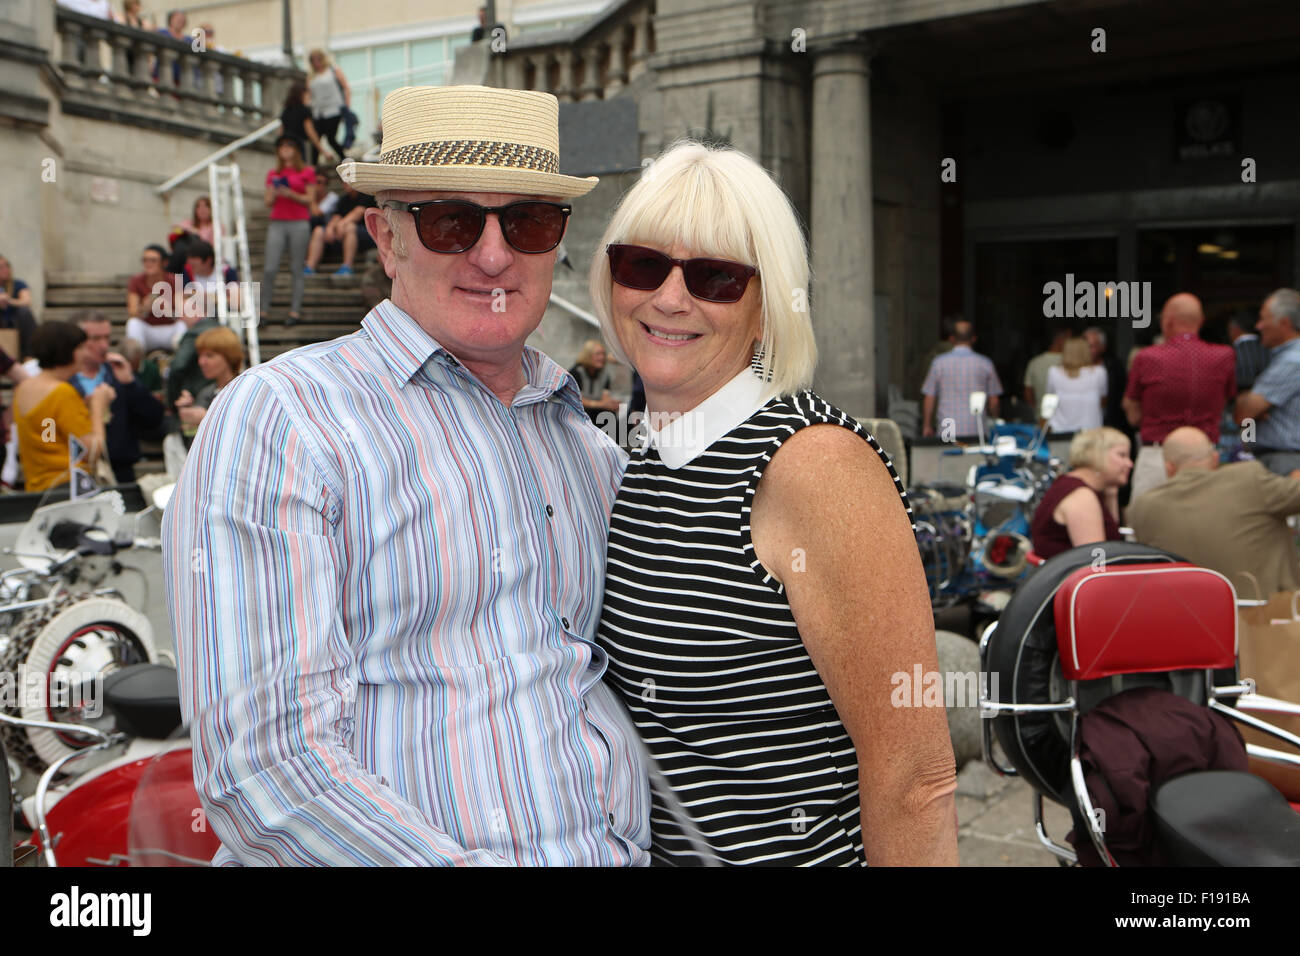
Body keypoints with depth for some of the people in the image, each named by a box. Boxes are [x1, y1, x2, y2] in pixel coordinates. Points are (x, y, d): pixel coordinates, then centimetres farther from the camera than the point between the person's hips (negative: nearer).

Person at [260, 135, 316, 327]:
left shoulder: (307, 172, 6)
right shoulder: (273, 174, 15)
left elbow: (310, 199, 0)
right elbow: (268, 202, 13)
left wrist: (291, 194, -13)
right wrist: (275, 192, -7)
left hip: (299, 223, -2)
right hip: (277, 223, 2)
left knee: (297, 270, -2)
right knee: (270, 269, -5)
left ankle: (295, 310, 2)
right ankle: (264, 310, -1)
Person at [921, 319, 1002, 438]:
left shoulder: (939, 362, 0)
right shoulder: (984, 363, 2)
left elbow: (929, 398, 4)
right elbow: (993, 400, 7)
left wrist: (927, 426, 15)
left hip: (947, 431, 0)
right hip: (977, 431, 0)